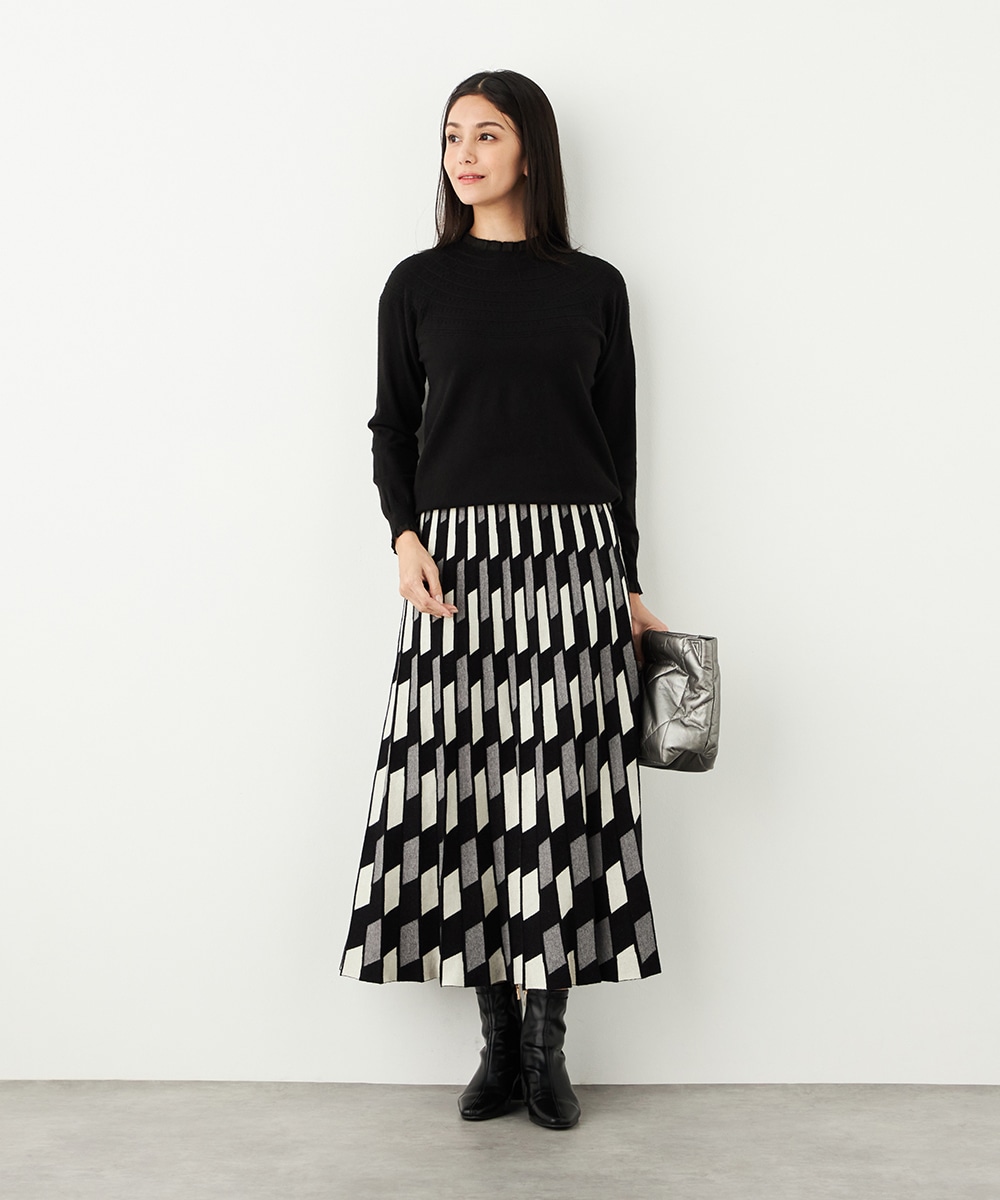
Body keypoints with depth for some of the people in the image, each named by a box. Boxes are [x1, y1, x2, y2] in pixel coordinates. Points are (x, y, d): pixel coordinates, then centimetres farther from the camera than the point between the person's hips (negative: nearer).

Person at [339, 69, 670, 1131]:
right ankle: (498, 1039, 12)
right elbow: (391, 427, 10)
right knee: (469, 790, -1)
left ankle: (546, 1043, 10)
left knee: (560, 791, -1)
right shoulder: (419, 284, 9)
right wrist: (405, 536, -7)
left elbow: (618, 443, 10)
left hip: (573, 558, 0)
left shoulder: (593, 287, 9)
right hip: (459, 558, 0)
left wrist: (628, 585, 7)